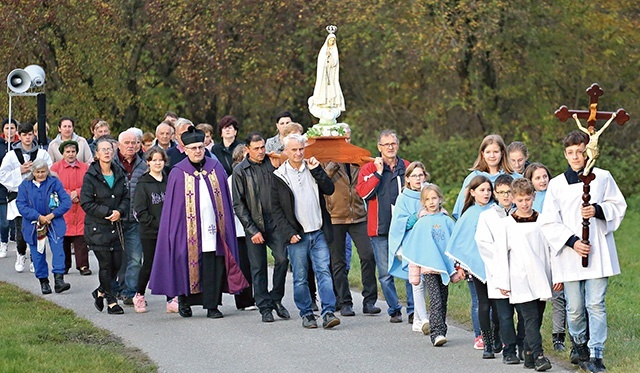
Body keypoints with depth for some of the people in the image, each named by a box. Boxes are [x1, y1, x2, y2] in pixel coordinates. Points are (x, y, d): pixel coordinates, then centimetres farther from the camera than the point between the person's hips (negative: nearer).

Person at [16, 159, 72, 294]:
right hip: (34, 226, 1)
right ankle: (43, 281, 16)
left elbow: (66, 202, -4)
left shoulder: (54, 183, 0)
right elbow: (21, 206, -6)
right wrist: (39, 217, -16)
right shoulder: (25, 186, 2)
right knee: (38, 255, 5)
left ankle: (58, 280, -19)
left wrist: (52, 215, -14)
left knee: (58, 250, -15)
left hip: (54, 224, -1)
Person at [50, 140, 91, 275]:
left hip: (80, 209, 1)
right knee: (63, 237, 3)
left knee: (81, 238, -5)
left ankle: (83, 265, -4)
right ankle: (64, 265, 12)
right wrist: (68, 195, -11)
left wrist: (77, 193, -11)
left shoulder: (85, 168, 9)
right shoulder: (56, 167, 4)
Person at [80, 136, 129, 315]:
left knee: (117, 263, 4)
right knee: (106, 264, -4)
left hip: (116, 226, 5)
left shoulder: (119, 174, 8)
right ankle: (111, 301, 6)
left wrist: (119, 211, -9)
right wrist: (107, 212, -15)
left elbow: (126, 197, 12)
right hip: (97, 227, -5)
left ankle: (101, 292, 29)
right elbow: (86, 203, -11)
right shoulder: (90, 176, -8)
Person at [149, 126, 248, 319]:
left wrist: (224, 224, 7)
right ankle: (184, 301, 17)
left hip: (213, 227, 2)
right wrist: (174, 231, -3)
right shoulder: (178, 173, 3)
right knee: (188, 265, 0)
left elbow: (225, 200, 13)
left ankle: (212, 305, 3)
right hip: (188, 229, -2)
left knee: (214, 267, -2)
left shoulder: (216, 168, 10)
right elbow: (172, 206, 3)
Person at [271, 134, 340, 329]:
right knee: (300, 278, 3)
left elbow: (329, 189, 0)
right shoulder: (279, 177, 2)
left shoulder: (312, 168, 10)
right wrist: (289, 233, -8)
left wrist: (317, 170, -9)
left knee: (324, 272, -7)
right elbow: (276, 209, 1)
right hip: (297, 236, -2)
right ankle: (306, 314, 13)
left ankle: (328, 313, -10)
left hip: (318, 233, 2)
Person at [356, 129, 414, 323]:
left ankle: (413, 310, 0)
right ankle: (394, 310, 12)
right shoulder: (368, 169, 5)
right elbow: (363, 192, -11)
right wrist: (378, 173, -12)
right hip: (380, 229, -1)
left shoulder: (408, 168, 11)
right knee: (385, 273, 2)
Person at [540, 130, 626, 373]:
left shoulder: (602, 178, 6)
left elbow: (618, 207, 7)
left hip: (598, 253, -1)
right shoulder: (556, 184, 6)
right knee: (575, 309, 3)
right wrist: (572, 241, -10)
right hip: (570, 256, 1)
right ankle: (580, 346, 27)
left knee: (595, 305, -7)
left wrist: (598, 211, -13)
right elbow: (549, 222, 3)